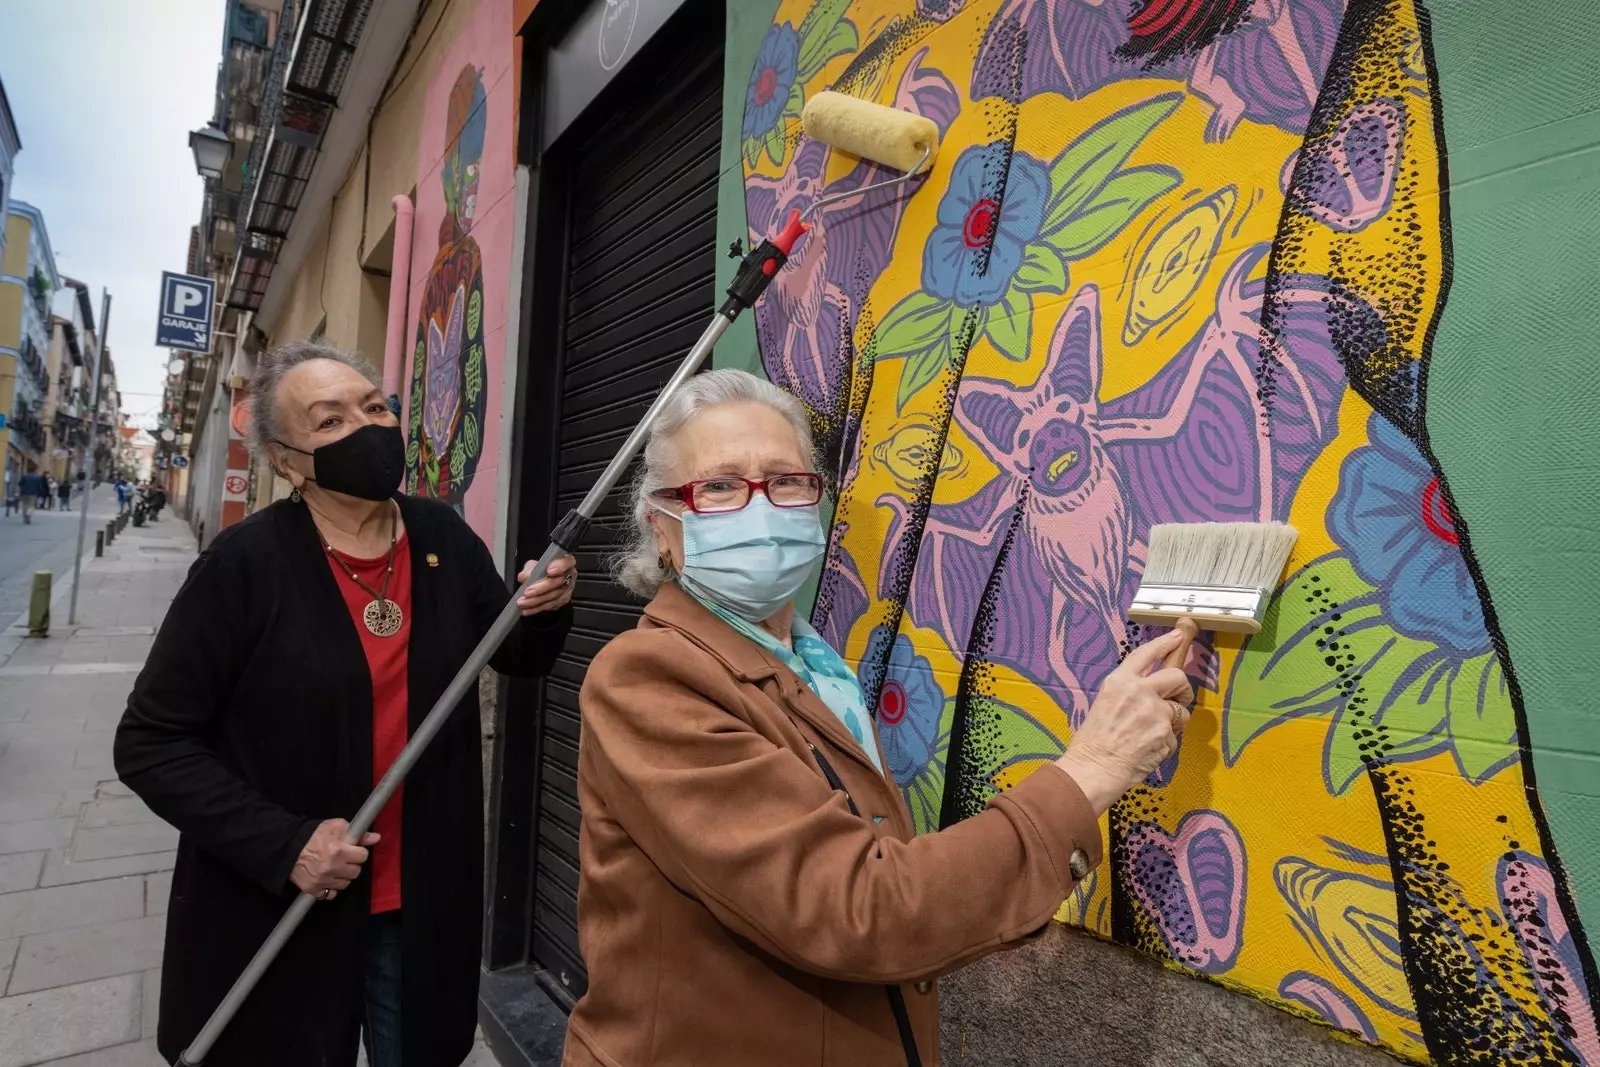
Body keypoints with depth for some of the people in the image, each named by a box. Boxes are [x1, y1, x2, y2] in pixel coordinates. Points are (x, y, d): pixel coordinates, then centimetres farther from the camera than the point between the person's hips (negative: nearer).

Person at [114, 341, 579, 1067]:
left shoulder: (445, 538, -5)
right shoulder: (247, 561, -16)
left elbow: (518, 659, 7)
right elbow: (151, 742, -11)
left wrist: (546, 613, -15)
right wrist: (281, 844, -20)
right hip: (273, 910, -3)